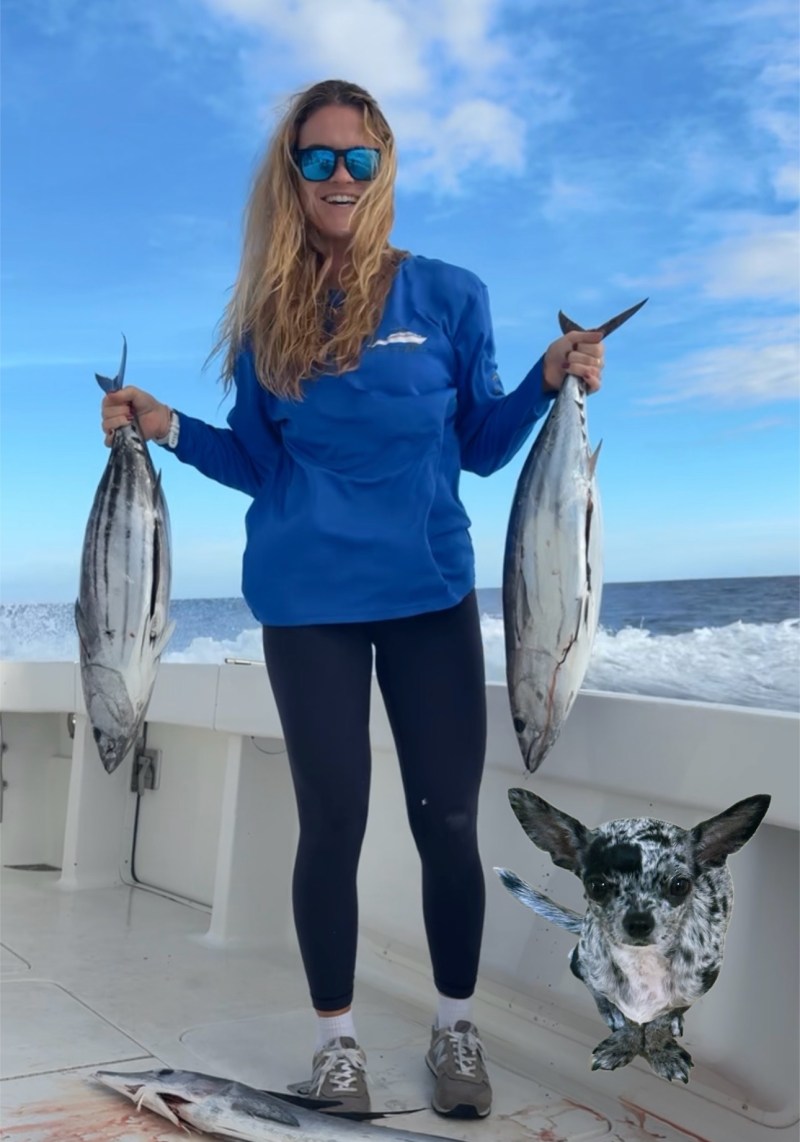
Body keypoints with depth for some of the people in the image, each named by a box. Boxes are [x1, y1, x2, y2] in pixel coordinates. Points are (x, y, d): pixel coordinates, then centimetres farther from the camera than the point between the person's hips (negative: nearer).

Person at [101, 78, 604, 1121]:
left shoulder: (448, 294, 1)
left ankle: (457, 1025, 27)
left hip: (431, 592, 0)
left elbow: (481, 447, 4)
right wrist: (171, 428, -5)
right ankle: (336, 1035, 26)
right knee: (332, 821, 6)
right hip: (308, 601, 1)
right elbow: (261, 463, 9)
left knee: (447, 818, 5)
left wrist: (549, 380, -11)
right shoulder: (269, 312, 5)